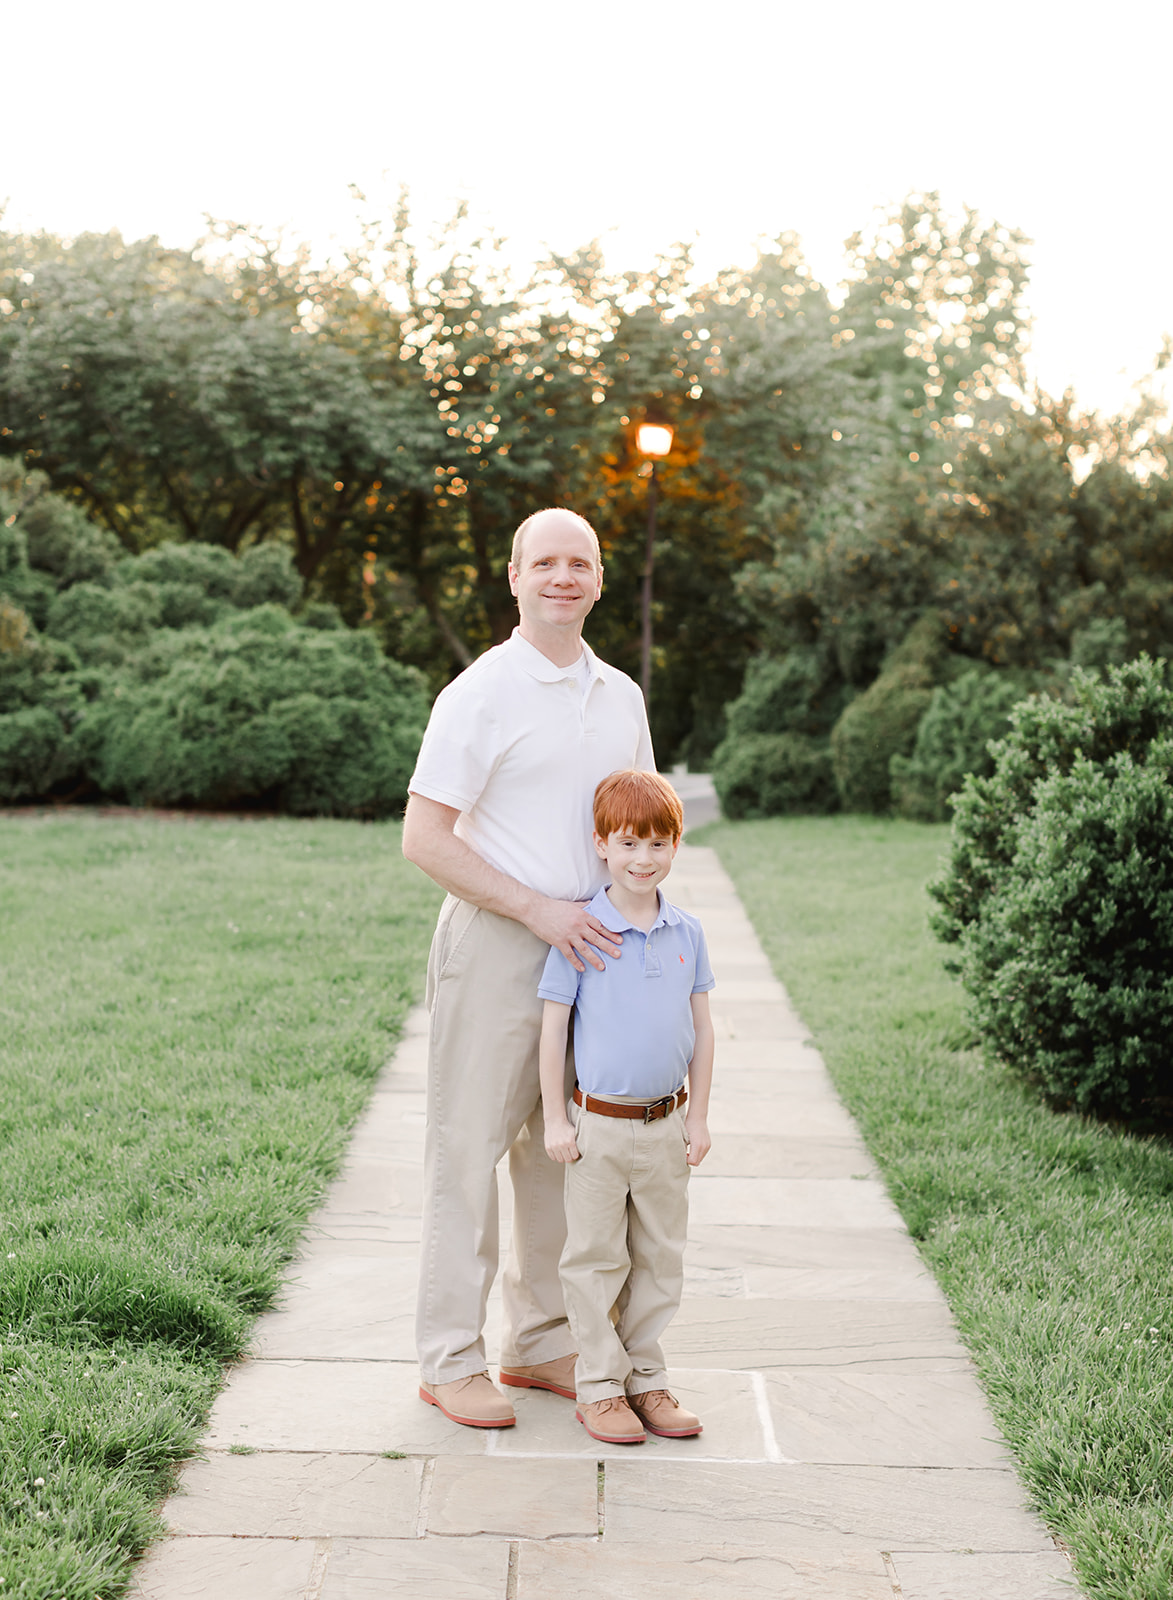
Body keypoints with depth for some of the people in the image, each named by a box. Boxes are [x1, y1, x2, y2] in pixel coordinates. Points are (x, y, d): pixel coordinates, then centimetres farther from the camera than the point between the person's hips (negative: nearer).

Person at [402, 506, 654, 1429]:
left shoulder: (621, 696, 12)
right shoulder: (480, 695, -8)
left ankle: (542, 1343, 25)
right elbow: (425, 839, -13)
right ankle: (451, 1361, 10)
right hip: (495, 945, -6)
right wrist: (538, 909, -18)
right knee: (470, 1149, 0)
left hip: (587, 950, 6)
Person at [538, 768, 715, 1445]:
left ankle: (647, 1379, 25)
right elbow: (553, 1027, -6)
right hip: (598, 1126, -4)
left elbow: (702, 1027, 9)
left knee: (661, 1258, 12)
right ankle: (600, 1387, 16)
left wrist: (699, 1115, 7)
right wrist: (556, 1119, -6)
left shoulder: (687, 933, 2)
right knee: (597, 1260, 5)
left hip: (666, 1127, 4)